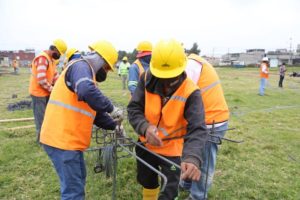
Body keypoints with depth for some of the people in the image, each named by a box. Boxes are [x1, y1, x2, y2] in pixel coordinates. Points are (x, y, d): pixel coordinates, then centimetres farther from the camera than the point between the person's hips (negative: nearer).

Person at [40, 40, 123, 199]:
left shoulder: (86, 72, 20)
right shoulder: (81, 66, -12)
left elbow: (93, 111, 22)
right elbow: (87, 92, -36)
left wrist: (114, 126, 15)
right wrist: (111, 108, -23)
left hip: (69, 138, 10)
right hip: (62, 139, -10)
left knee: (79, 178, 25)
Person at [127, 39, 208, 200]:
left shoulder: (190, 92, -26)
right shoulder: (147, 79, -16)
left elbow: (197, 129, -32)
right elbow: (133, 109, -16)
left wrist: (192, 158, -51)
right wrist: (145, 127, -37)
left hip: (172, 150, -3)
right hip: (146, 145, 4)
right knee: (147, 183, 28)